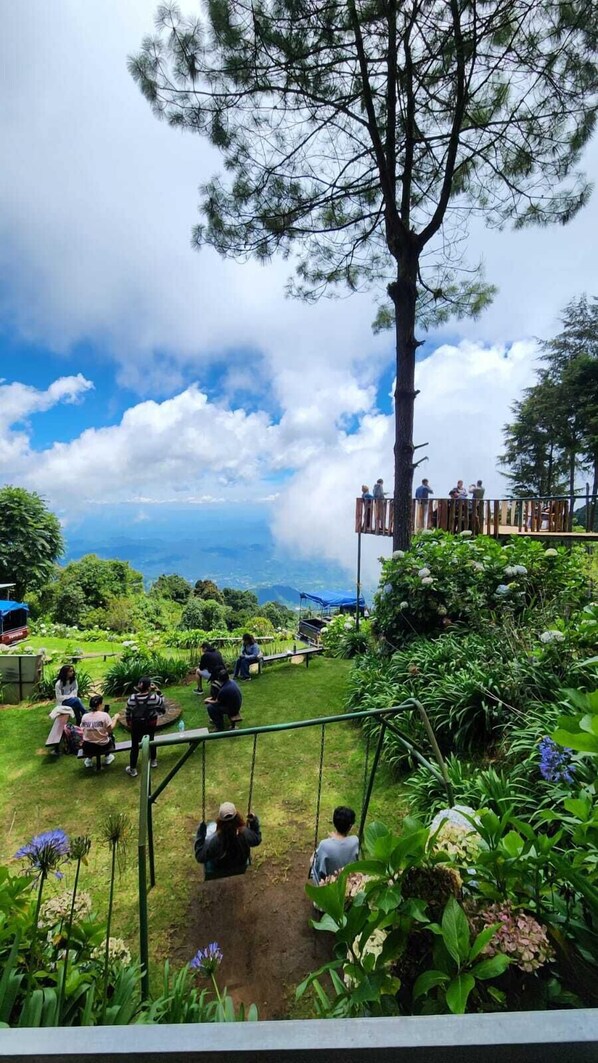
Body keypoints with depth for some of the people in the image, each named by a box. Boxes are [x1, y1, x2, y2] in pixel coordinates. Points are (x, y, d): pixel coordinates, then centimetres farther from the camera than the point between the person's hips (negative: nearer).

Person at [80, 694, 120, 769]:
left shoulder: (84, 716, -5)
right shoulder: (104, 715, -16)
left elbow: (83, 731, 5)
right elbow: (110, 730, -11)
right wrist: (115, 718, 2)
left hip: (87, 747, 3)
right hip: (102, 746, -3)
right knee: (110, 736, 28)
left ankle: (88, 759, 23)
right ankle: (107, 757, 27)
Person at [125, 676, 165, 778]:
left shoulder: (132, 698, -20)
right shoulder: (153, 697, -25)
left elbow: (128, 712, -6)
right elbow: (162, 702, -5)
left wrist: (128, 721, 13)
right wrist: (157, 690, -5)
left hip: (136, 724, 0)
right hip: (150, 724, 1)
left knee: (135, 745, 15)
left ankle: (132, 769, 23)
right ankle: (153, 761, 43)